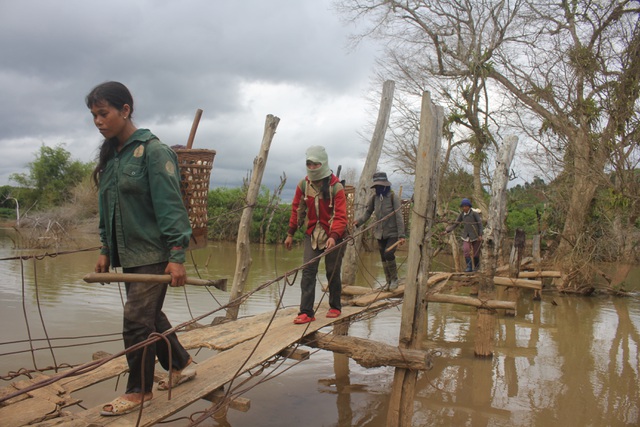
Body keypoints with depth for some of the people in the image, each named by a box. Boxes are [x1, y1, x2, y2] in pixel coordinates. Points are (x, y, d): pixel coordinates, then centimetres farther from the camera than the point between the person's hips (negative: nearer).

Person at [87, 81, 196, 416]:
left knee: (137, 320, -3)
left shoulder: (152, 150, -12)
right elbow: (106, 208, 18)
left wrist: (177, 256, -20)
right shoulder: (111, 156, 11)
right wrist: (105, 250, 14)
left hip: (153, 254, -8)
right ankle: (181, 365, 33)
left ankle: (139, 391, 14)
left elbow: (170, 206, -17)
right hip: (128, 255, 8)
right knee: (150, 316, 15)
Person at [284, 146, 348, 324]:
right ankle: (306, 312, -6)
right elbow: (297, 209, 9)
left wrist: (333, 236, -32)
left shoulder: (336, 187, -14)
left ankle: (335, 307, 27)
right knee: (308, 271, -7)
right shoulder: (303, 185, -2)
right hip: (312, 233, 3)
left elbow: (340, 216, -18)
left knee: (333, 272, 8)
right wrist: (290, 233, 8)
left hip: (333, 235, -3)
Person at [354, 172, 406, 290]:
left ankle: (394, 279, 3)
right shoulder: (375, 198, 1)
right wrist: (358, 221, -15)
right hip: (380, 233, 5)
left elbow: (399, 217, -15)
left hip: (392, 233, -5)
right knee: (383, 258, 10)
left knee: (389, 254, -19)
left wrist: (401, 235, -19)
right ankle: (388, 281, 27)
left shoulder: (393, 197, -13)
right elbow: (368, 212, 5)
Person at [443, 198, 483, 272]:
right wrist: (447, 231, -6)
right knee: (466, 249, -17)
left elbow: (480, 223, -7)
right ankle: (469, 267, -12)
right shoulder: (462, 214, 3)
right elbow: (455, 224, 5)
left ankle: (476, 267, 24)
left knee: (476, 252, 3)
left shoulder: (474, 213, -10)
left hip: (475, 235, -3)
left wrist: (480, 235, -12)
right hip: (466, 235, 3)